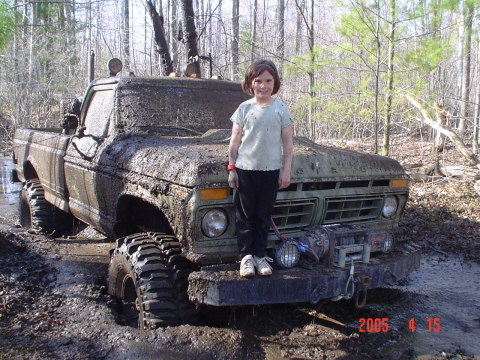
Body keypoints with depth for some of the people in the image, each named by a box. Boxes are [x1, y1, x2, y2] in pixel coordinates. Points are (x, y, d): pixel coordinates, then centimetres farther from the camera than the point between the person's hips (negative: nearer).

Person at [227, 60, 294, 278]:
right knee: (245, 215, 3)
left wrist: (286, 170, -2)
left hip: (271, 170, 1)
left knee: (264, 216, 8)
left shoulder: (281, 109, 3)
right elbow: (234, 142, 3)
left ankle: (260, 255, 19)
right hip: (245, 168, 0)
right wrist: (231, 169, -2)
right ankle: (246, 256, 11)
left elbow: (288, 143, 3)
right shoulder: (244, 108, 2)